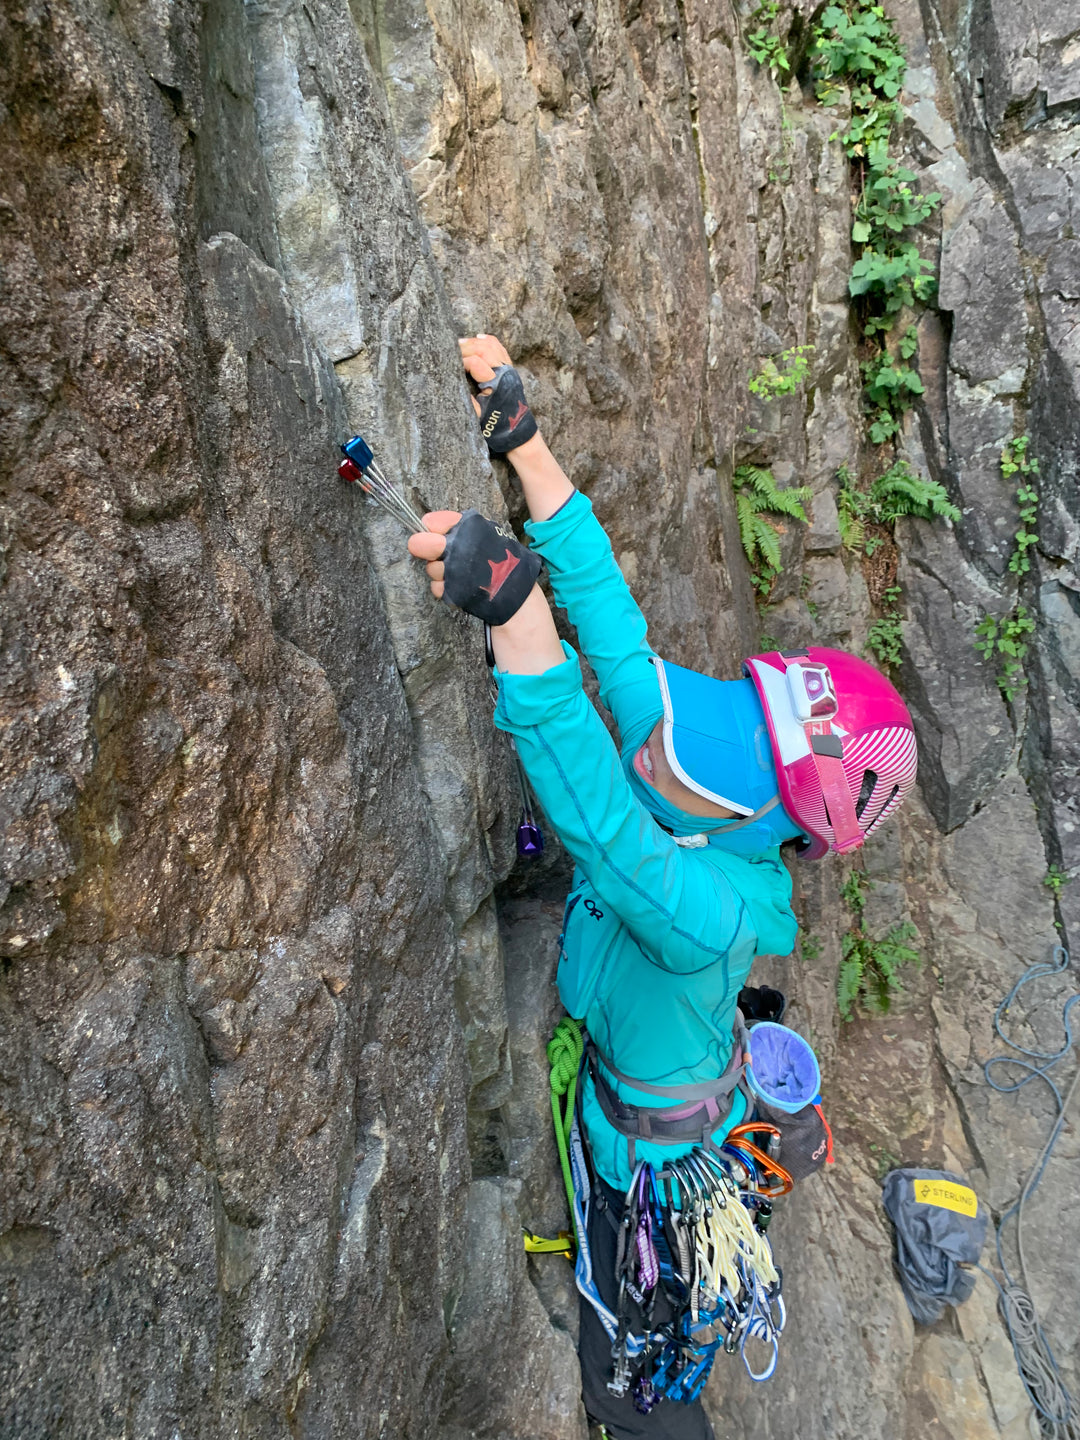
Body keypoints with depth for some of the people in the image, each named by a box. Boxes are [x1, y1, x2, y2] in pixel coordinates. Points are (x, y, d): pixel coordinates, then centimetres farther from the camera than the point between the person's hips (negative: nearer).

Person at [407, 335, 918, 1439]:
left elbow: (592, 817, -63)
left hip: (652, 1145, -7)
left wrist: (511, 600, -73)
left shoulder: (709, 909, -44)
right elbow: (605, 606, -25)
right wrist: (521, 437, -28)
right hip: (602, 1064, 7)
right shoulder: (670, 733, -24)